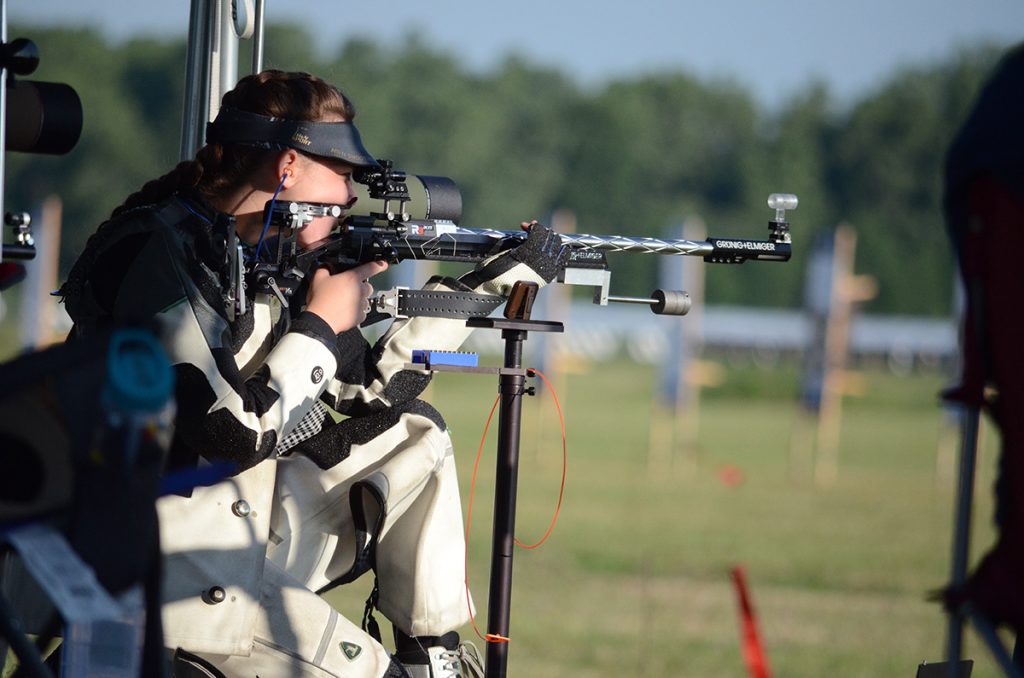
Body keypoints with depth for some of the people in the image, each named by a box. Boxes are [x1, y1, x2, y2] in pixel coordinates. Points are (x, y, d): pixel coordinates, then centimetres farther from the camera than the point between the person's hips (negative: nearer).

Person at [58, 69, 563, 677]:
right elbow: (239, 434, -24)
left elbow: (366, 386, 19)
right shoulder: (159, 255, -18)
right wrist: (322, 321, -11)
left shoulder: (264, 254, 9)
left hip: (242, 530, 10)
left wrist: (487, 285, 19)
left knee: (414, 436, 15)